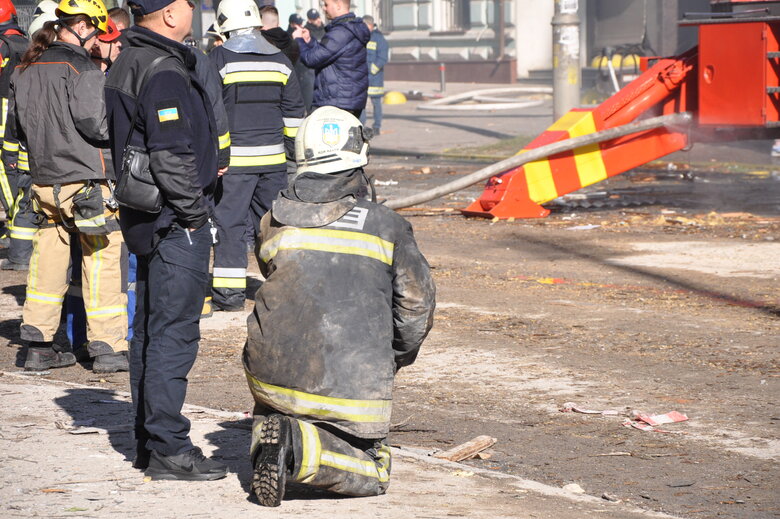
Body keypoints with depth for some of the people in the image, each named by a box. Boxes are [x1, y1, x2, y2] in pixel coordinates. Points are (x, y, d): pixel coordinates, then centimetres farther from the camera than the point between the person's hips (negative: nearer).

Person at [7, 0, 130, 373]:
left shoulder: (25, 70, 10)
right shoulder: (81, 69, -13)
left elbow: (15, 126, 16)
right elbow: (96, 123, -19)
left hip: (43, 180, 7)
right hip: (84, 179, -7)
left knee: (49, 258, 12)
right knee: (103, 258, 0)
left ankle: (38, 346, 12)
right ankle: (108, 347, 0)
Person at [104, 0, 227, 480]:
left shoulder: (127, 64, 13)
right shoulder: (163, 72, -19)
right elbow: (171, 155, -24)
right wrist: (194, 213, -14)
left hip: (145, 219, 11)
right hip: (176, 224, -11)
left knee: (150, 329, 15)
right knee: (174, 332, -7)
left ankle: (150, 440, 23)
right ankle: (169, 450, -5)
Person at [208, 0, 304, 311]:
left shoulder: (219, 59, -6)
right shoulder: (280, 61, 9)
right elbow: (293, 110, 15)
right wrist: (291, 147, 25)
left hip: (234, 157, -4)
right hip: (273, 157, 4)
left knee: (229, 221, -1)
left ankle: (229, 292, -4)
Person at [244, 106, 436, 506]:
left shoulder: (274, 222, 5)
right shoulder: (387, 226, -2)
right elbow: (416, 307, 4)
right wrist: (391, 360, 21)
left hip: (274, 374, 3)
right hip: (352, 385, -3)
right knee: (371, 476, 14)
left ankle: (269, 429, 3)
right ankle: (302, 447, -14)